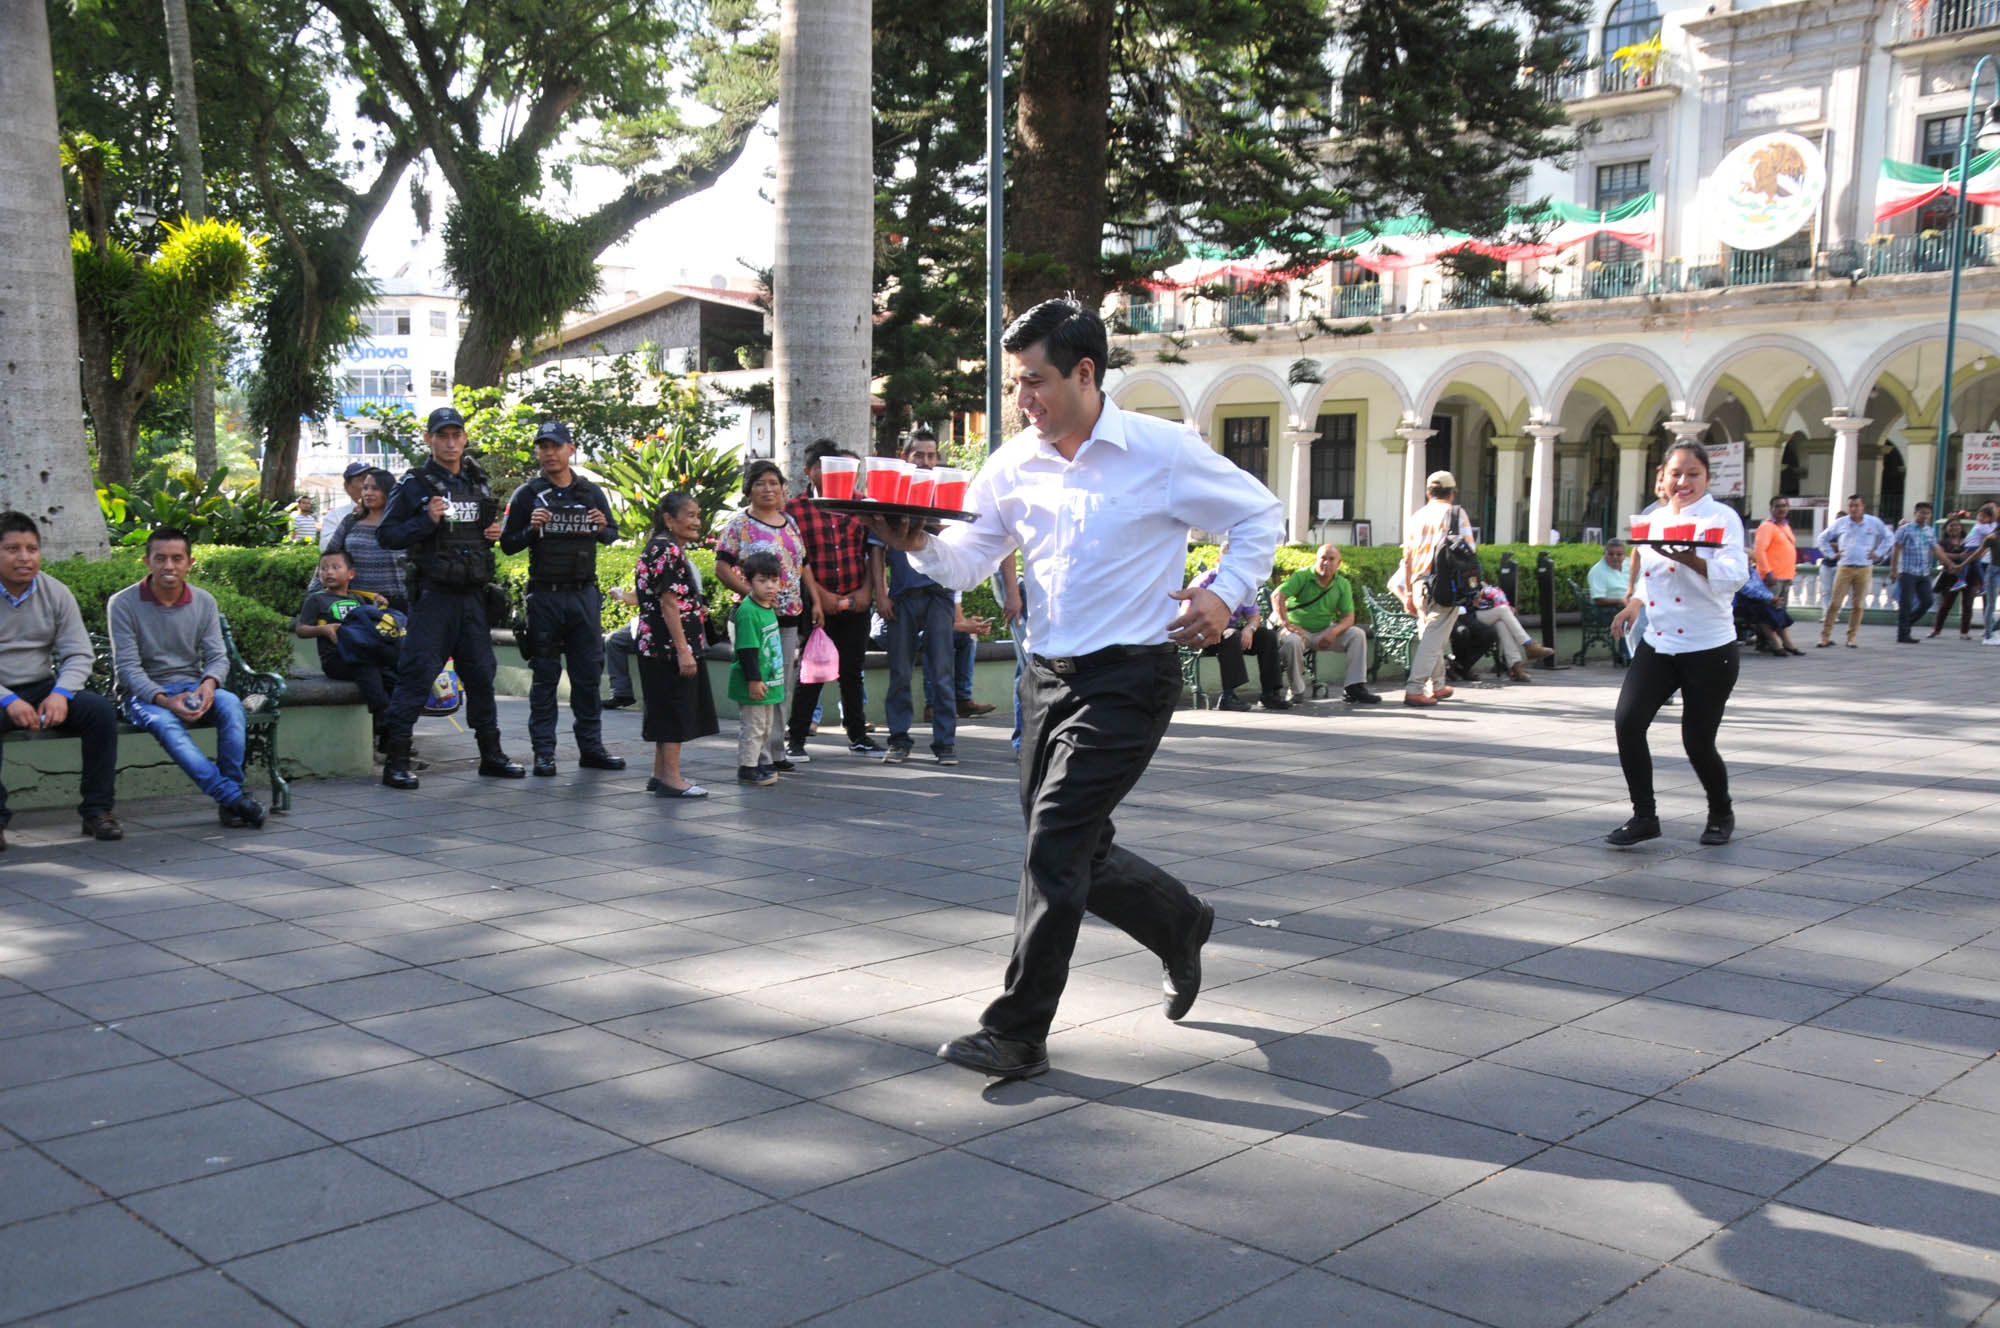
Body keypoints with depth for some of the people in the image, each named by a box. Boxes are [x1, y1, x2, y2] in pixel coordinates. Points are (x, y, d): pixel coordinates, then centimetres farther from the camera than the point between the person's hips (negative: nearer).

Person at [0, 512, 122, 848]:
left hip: (41, 690, 4)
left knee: (101, 711, -21)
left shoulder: (56, 593, 4)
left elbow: (79, 655, 3)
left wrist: (60, 694, -17)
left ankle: (97, 810, -12)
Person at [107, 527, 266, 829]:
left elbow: (218, 656, 3)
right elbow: (127, 668, -10)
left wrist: (209, 683, -21)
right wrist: (165, 700, -25)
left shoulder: (204, 602, 7)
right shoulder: (123, 604, -4)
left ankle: (229, 798, -28)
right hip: (145, 694, -3)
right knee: (165, 722, -37)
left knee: (230, 702, -31)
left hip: (192, 688, 3)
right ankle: (231, 796, -42)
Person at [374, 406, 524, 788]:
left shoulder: (478, 483, 14)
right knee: (417, 675, -8)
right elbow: (387, 535, -6)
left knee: (481, 674, 11)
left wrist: (494, 534, 6)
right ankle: (395, 760, -3)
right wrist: (427, 521, -19)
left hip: (473, 597, 5)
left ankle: (491, 755, 20)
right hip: (433, 596, -5)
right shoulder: (414, 485, -3)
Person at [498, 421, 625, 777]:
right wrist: (532, 529, -16)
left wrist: (602, 528, -5)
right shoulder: (527, 495, 2)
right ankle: (544, 752, 7)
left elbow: (613, 533, 17)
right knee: (545, 676, 2)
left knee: (589, 673, 6)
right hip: (545, 596, -2)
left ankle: (591, 747, 15)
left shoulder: (591, 492, 9)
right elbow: (507, 544, 2)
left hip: (585, 594, 3)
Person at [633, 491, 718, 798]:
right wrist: (683, 651, -23)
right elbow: (669, 603, -21)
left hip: (660, 645, 10)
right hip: (669, 643, -10)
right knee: (674, 708, -6)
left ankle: (660, 773, 20)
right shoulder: (666, 550, -16)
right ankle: (671, 778, -2)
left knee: (669, 710, 13)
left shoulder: (674, 550, 16)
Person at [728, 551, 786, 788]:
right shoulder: (747, 611, -20)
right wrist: (754, 680, -24)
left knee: (766, 725, 19)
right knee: (752, 726, -2)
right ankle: (746, 769, 6)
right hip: (754, 684, -10)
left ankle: (763, 763, 30)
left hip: (769, 680, 10)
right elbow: (746, 649, -22)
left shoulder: (768, 608, 10)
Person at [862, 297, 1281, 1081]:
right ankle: (1181, 926, 42)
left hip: (1130, 675, -6)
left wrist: (1226, 593, -11)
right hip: (1048, 675, 6)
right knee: (1075, 852, 13)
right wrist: (919, 544, -19)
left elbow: (1259, 516, 3)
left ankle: (1017, 1036, -2)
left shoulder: (1164, 451, -7)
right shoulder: (1014, 464, 6)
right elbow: (967, 561, 1)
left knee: (1055, 846, -12)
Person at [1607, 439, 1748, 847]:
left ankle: (1721, 815, 28)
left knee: (1698, 740, 1)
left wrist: (1688, 558, -38)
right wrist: (1634, 604, 9)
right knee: (1628, 722, -13)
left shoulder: (1721, 518, -8)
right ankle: (1644, 816, 0)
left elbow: (1735, 576, -24)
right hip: (1657, 647, 5)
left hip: (1709, 652, -5)